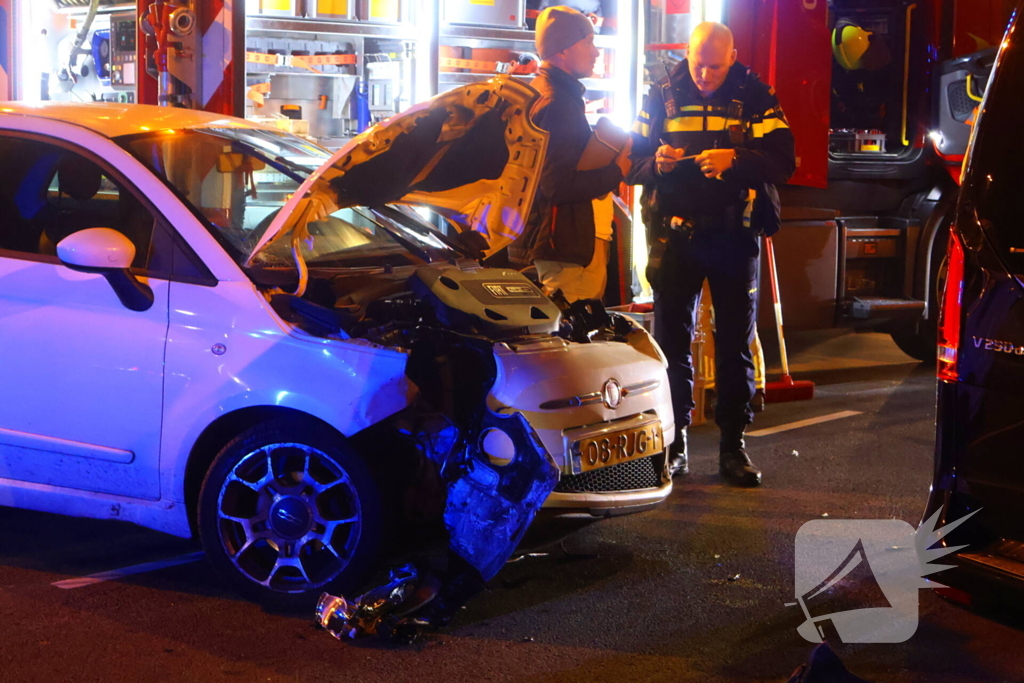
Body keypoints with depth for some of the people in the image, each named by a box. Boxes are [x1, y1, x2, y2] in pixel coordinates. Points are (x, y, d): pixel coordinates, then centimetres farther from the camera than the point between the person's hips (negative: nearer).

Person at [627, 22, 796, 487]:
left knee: (736, 342, 4)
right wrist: (656, 163, -16)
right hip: (675, 234, 2)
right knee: (671, 339, 4)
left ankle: (733, 444, 11)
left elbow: (783, 161, -9)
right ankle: (673, 440, 12)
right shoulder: (663, 95, 6)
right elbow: (634, 164, 7)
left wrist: (735, 160, -26)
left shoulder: (754, 97, 0)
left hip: (734, 235, -1)